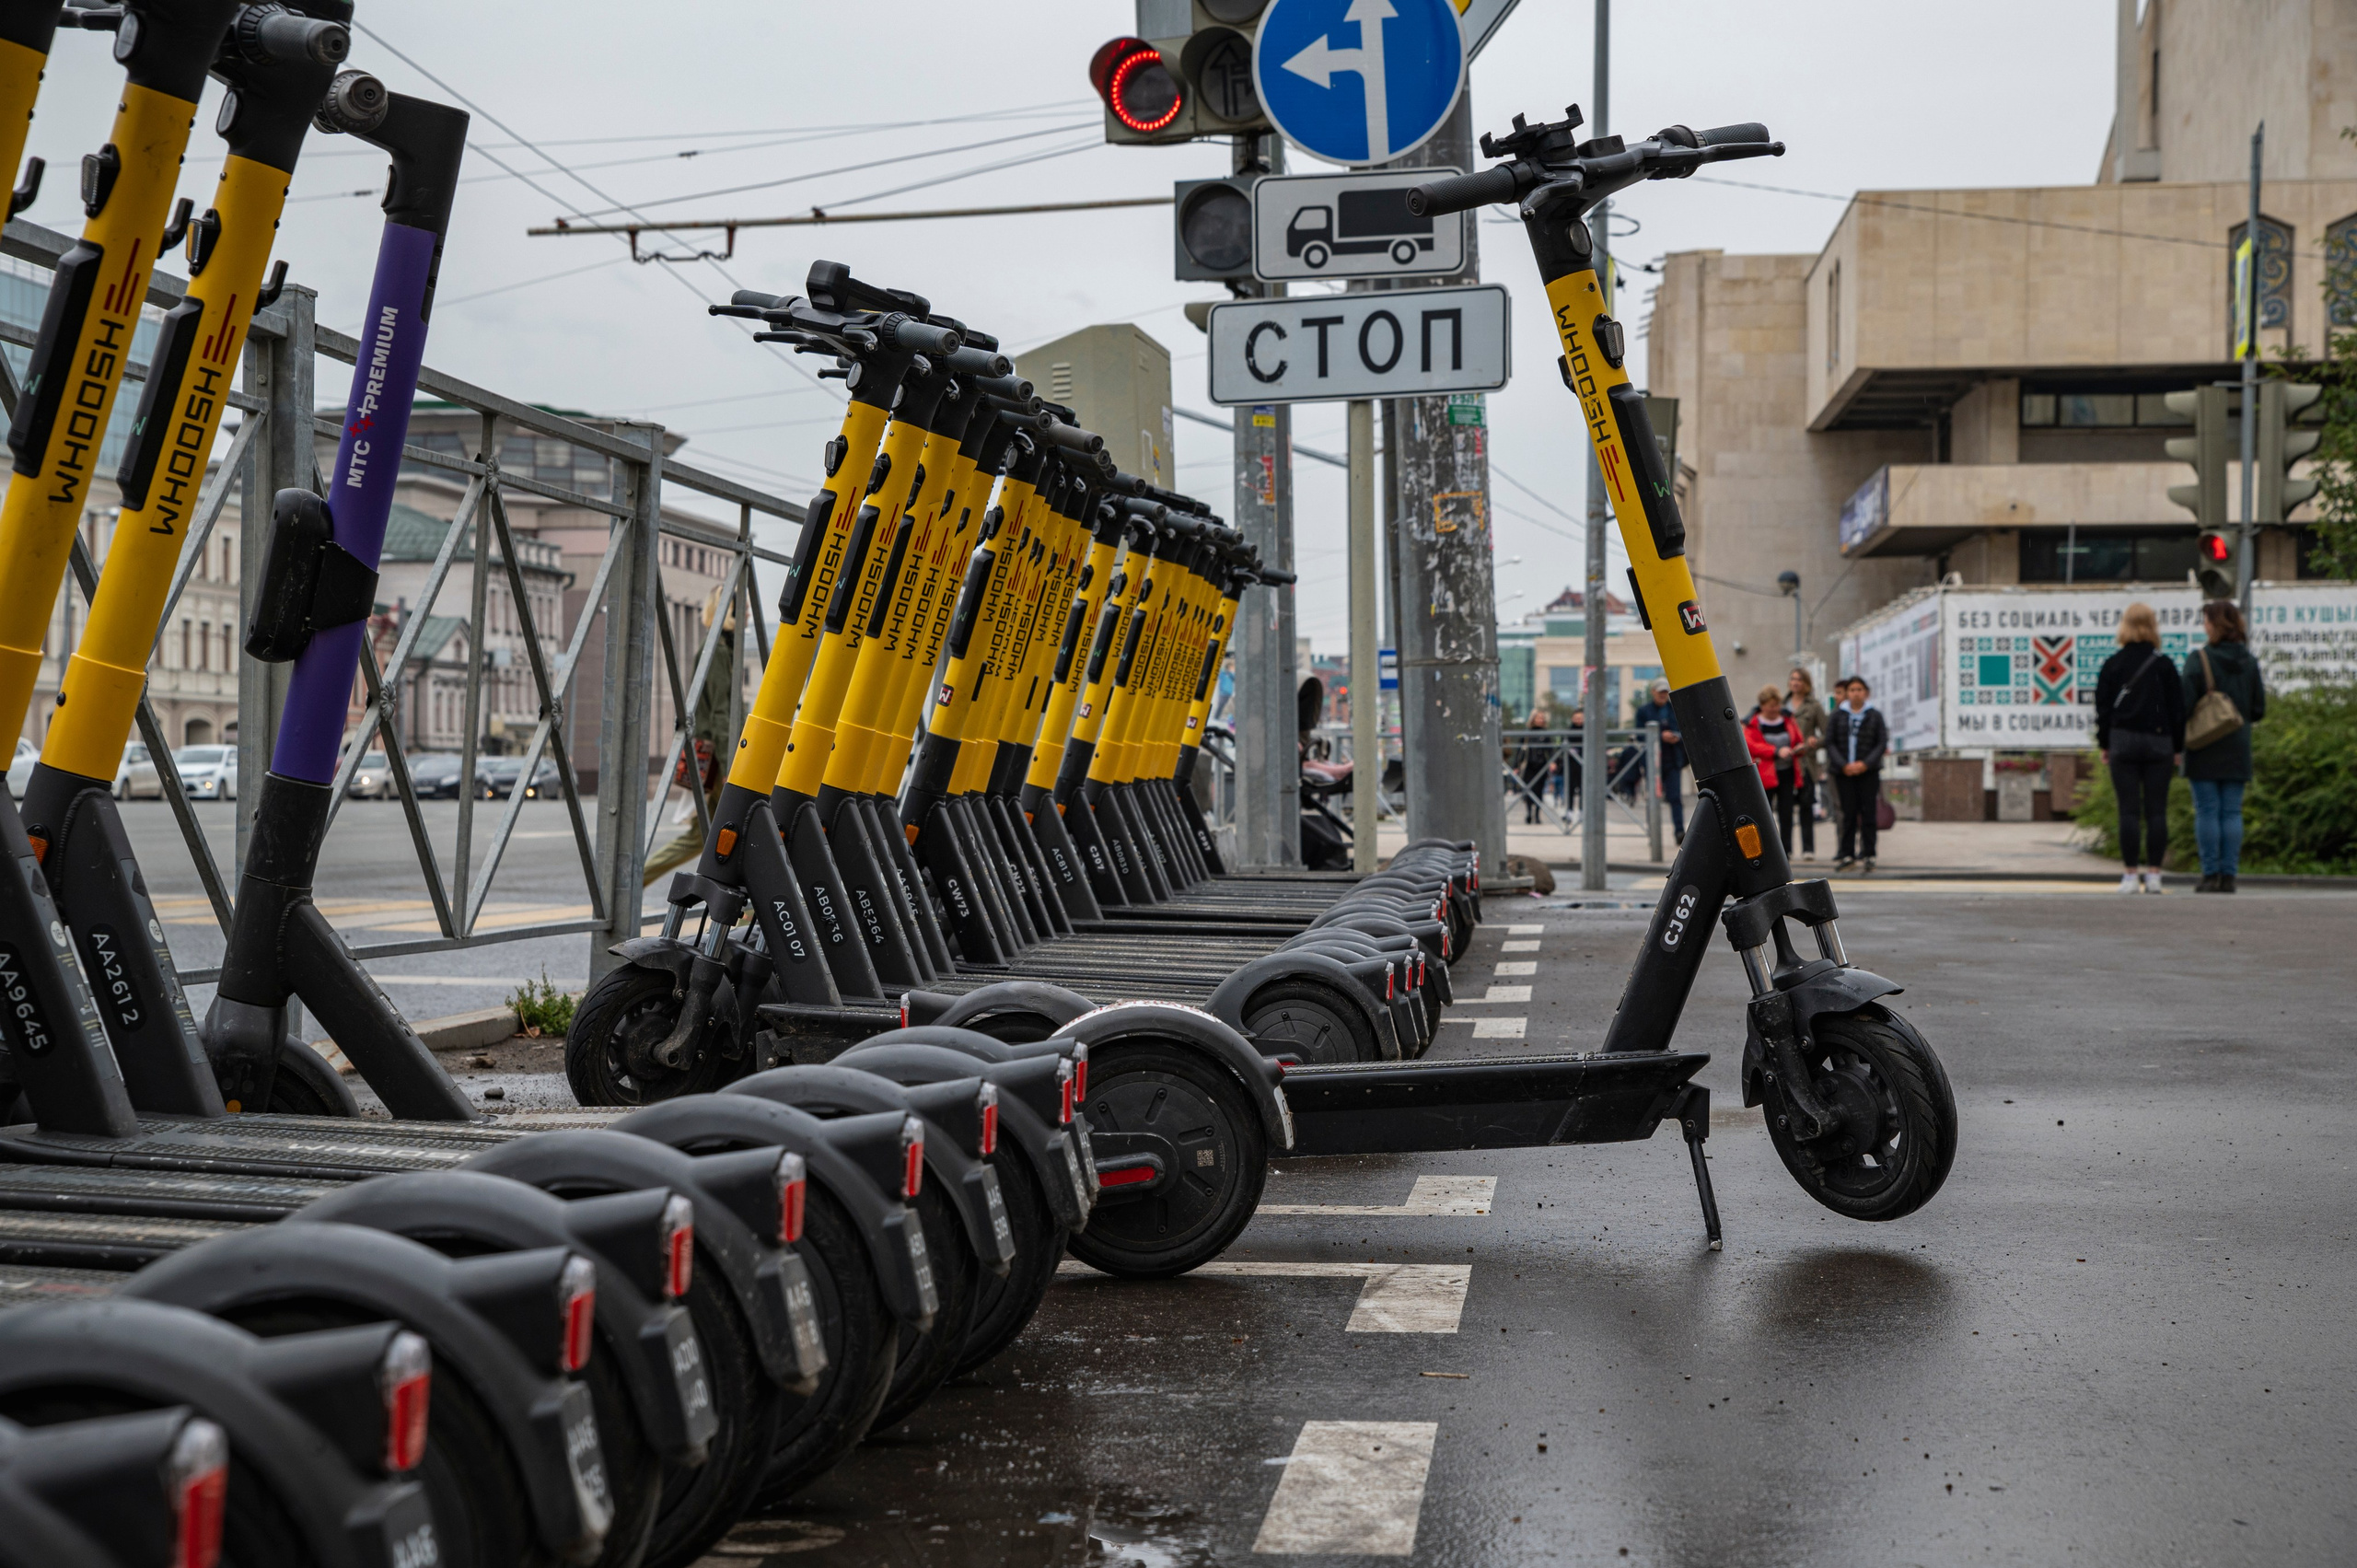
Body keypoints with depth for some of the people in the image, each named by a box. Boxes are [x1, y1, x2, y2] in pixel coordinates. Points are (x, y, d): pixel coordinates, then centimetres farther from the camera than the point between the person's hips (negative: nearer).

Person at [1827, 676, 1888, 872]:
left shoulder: (1875, 715, 4)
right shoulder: (1838, 715, 6)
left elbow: (1882, 743, 1)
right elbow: (1830, 743, 3)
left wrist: (1866, 763, -12)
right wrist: (1844, 765, -10)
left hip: (1868, 772, -1)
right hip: (1844, 773, 1)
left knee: (1868, 813, -1)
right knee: (1849, 813, 3)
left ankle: (1869, 856, 3)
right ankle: (1847, 854, 11)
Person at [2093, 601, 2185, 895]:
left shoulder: (2113, 664, 1)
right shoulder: (2164, 664, 1)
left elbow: (2103, 706, 3)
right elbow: (2177, 707, 3)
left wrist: (2104, 744, 10)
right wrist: (2178, 747, 10)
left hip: (2123, 741, 0)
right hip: (2159, 742, 0)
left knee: (2129, 812, -1)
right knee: (2156, 812, 3)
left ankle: (2130, 876, -3)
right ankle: (2153, 874, 3)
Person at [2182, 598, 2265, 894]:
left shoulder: (2198, 659, -10)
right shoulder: (2249, 662, 6)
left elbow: (2185, 704, -14)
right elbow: (2259, 709, 7)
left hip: (2205, 748, -4)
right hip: (2238, 748, 4)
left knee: (2207, 811, -1)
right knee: (2232, 812, 6)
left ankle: (2211, 875, -3)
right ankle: (2229, 875, 4)